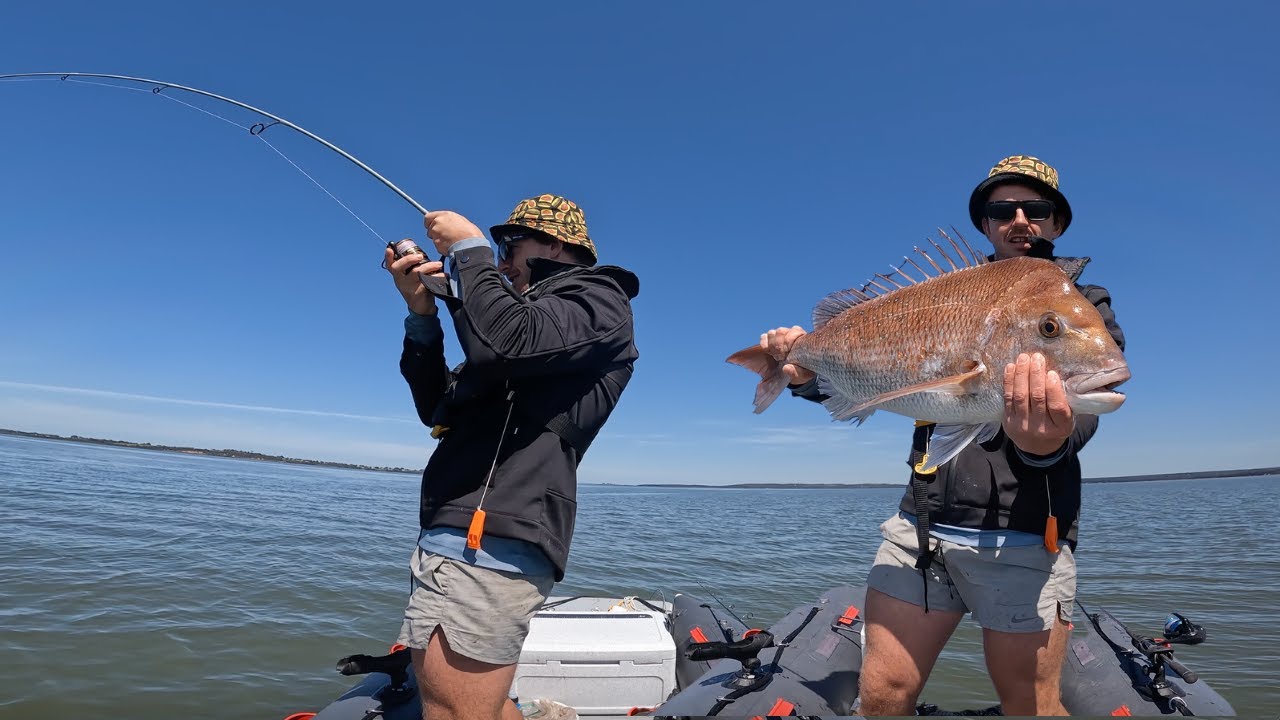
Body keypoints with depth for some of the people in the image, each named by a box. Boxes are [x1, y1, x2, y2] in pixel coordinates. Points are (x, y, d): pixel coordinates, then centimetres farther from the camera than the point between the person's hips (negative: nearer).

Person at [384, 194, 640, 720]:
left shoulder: (597, 299, 0)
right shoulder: (531, 315, 25)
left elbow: (505, 341, -21)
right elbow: (439, 410, 22)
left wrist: (469, 248, -6)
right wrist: (422, 315, 11)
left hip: (490, 539, -10)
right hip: (459, 537, 10)